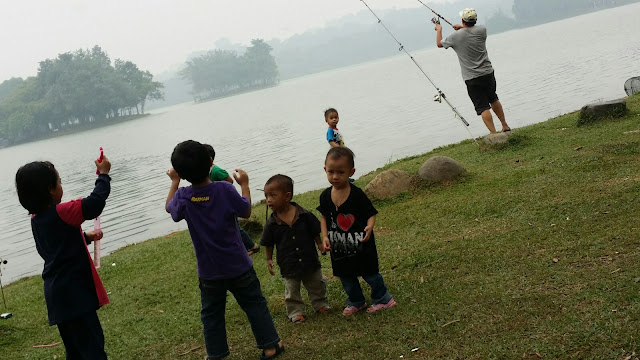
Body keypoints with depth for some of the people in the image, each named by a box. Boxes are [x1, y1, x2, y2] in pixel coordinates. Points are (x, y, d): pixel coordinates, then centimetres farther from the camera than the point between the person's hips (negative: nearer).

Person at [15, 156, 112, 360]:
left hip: (57, 294, 9)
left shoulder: (36, 219, 10)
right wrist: (103, 174, -9)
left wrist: (85, 237, 17)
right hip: (73, 293, -9)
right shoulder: (60, 213, -16)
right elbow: (95, 203, -22)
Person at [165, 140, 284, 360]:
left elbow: (169, 208, 10)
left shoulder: (183, 197, -13)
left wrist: (174, 182, 20)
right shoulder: (225, 189, -18)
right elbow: (246, 211, -4)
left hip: (209, 272, 1)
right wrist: (244, 184, 7)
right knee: (255, 304, 14)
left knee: (211, 314, 16)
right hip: (238, 266, -1)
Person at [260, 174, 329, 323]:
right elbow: (269, 244, 2)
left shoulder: (304, 215, -13)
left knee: (317, 285, 17)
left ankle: (321, 305, 37)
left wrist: (320, 244, -4)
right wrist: (269, 259, 1)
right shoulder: (271, 223, -11)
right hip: (288, 265, 0)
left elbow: (315, 231, 1)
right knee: (292, 291, 10)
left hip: (309, 259, 0)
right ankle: (296, 312, 27)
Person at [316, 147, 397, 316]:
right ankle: (356, 302, 40)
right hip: (339, 247, 5)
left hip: (361, 245, -5)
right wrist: (325, 236, -5)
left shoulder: (357, 194, -18)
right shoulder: (325, 196, -6)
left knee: (370, 273, 9)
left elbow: (371, 214, -12)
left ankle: (382, 299, 31)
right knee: (346, 277, 18)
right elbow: (324, 217, 7)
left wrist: (369, 227, -32)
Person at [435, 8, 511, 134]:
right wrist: (462, 27, 29)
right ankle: (505, 127, 31)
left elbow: (439, 43, 8)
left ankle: (494, 134, -10)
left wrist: (439, 29, 24)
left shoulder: (455, 36, -11)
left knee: (483, 107, -4)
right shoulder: (481, 30, -3)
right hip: (488, 73, 4)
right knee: (493, 99, 24)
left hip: (472, 78, -4)